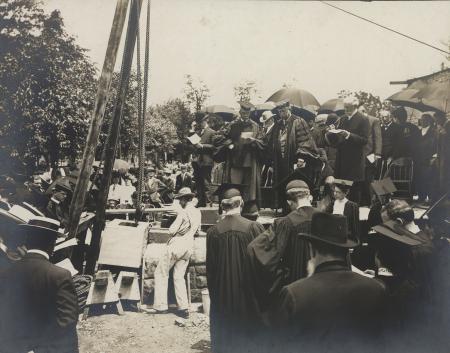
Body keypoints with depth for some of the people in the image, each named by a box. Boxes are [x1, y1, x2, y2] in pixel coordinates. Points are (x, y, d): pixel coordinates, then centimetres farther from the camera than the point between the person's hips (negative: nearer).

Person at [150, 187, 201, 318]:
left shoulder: (184, 212, -15)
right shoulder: (198, 213, 7)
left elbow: (172, 231, -15)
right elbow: (197, 230, 20)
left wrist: (172, 231, 5)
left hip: (177, 245, -7)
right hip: (189, 248, 7)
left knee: (161, 273, 6)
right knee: (179, 277, 13)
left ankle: (161, 305, 5)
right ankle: (184, 307, 6)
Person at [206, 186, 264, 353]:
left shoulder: (213, 232, -8)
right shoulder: (254, 228, -14)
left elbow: (210, 268, 0)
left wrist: (214, 293, 13)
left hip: (221, 297, 2)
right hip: (248, 294, -1)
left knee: (223, 339, 17)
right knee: (247, 335, 15)